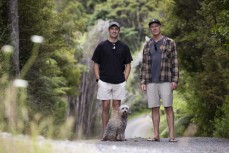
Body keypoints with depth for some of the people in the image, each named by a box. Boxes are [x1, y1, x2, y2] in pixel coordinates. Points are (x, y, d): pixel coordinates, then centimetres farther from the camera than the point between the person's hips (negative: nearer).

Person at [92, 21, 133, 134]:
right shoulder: (101, 46, 3)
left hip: (119, 82, 1)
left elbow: (128, 65, 10)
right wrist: (98, 80, -4)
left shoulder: (124, 47, 7)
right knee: (105, 107, 0)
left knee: (117, 107, 5)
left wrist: (125, 79, 0)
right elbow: (96, 64, 4)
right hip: (104, 82, -1)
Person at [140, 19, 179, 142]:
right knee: (154, 108, 3)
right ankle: (156, 135, 6)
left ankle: (171, 135, -8)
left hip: (165, 80, -4)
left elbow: (174, 63, -2)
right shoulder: (147, 45, 13)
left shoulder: (169, 42, 2)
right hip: (151, 81, 4)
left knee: (168, 107, -7)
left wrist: (175, 80, -10)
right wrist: (142, 82, 5)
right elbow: (144, 65, 13)